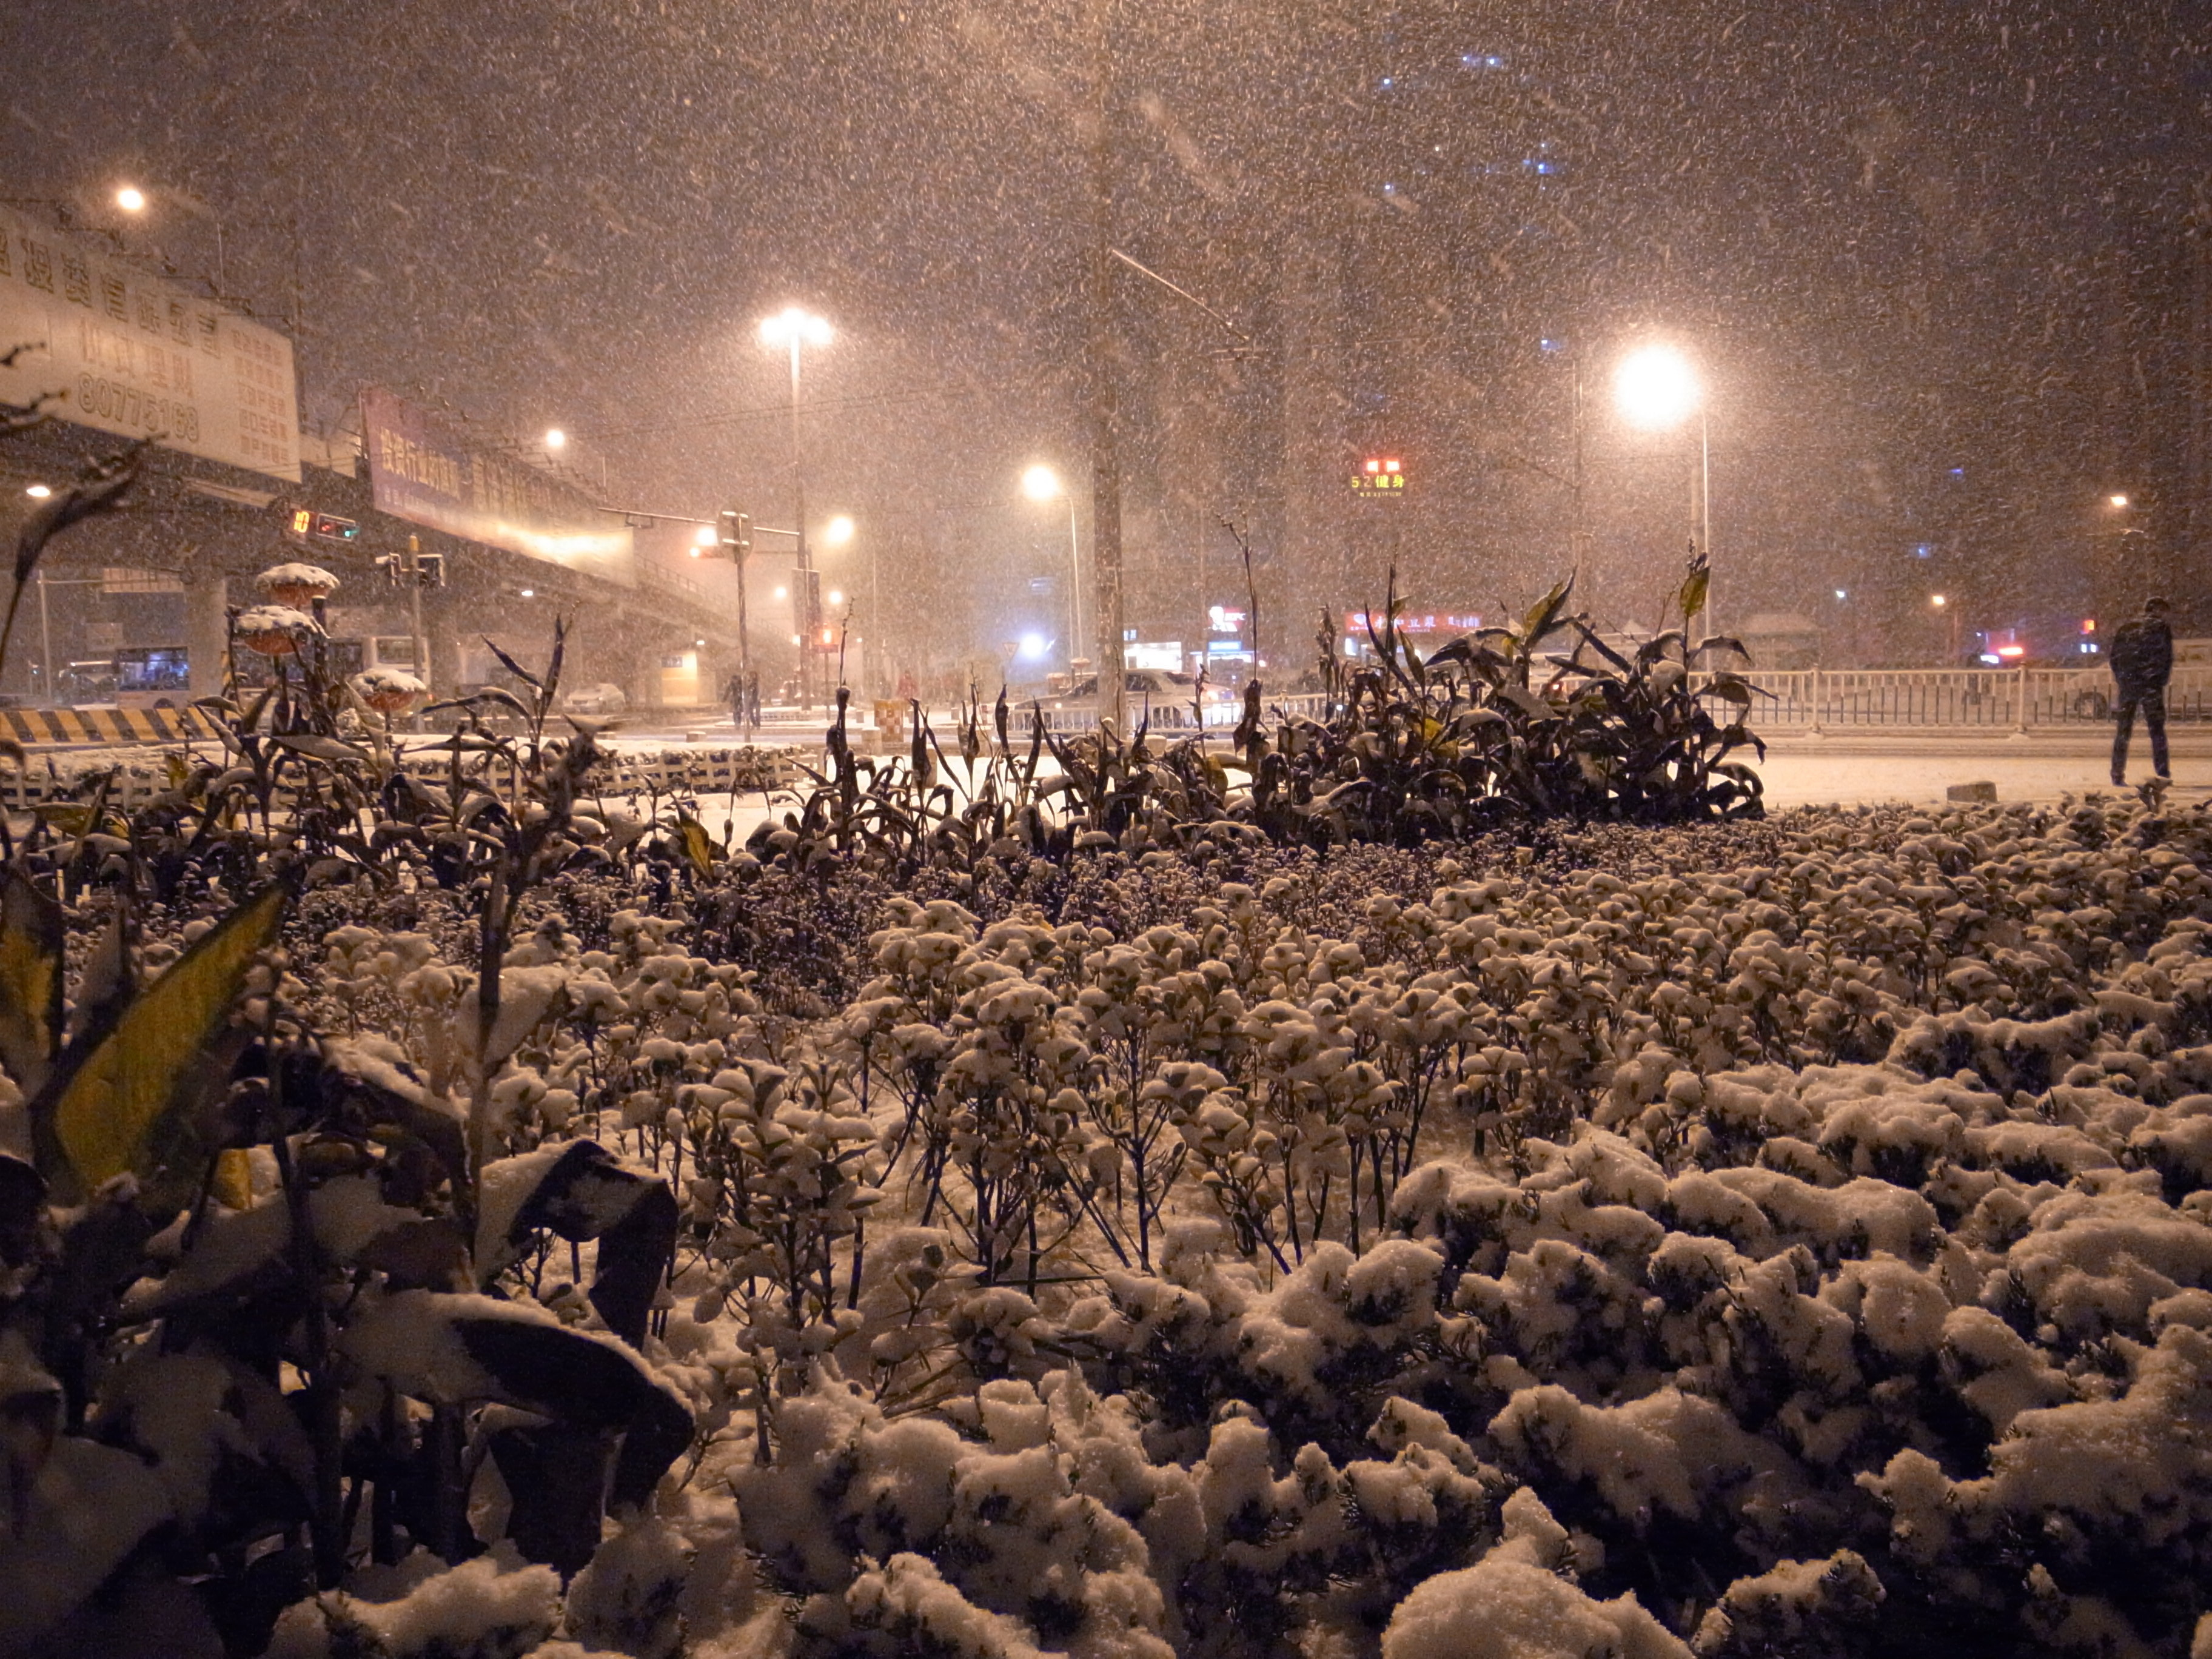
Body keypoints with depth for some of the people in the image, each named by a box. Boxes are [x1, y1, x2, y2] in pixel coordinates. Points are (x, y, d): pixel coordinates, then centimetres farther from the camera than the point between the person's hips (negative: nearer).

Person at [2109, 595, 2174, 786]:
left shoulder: (2126, 626, 14)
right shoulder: (2162, 627, 3)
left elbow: (2114, 655, 11)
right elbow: (2167, 657, -5)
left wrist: (2120, 680, 13)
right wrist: (2164, 680, 3)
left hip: (2127, 685, 3)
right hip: (2151, 685, -3)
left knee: (2123, 730, 8)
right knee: (2157, 729, 2)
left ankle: (2118, 775, 6)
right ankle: (2162, 773, -4)